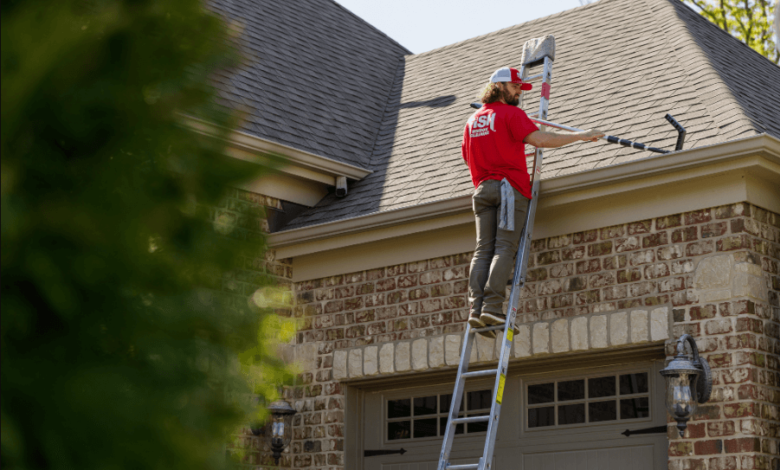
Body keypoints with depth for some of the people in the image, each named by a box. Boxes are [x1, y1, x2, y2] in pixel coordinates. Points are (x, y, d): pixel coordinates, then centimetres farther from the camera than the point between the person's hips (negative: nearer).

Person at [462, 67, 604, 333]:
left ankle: (476, 308, -17)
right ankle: (492, 306, -25)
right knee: (504, 248, -12)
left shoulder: (472, 121, 22)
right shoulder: (511, 113, 0)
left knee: (483, 249, -3)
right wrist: (581, 136, -7)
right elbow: (539, 139, -13)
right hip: (509, 186, -6)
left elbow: (468, 158, 28)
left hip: (482, 188, 6)